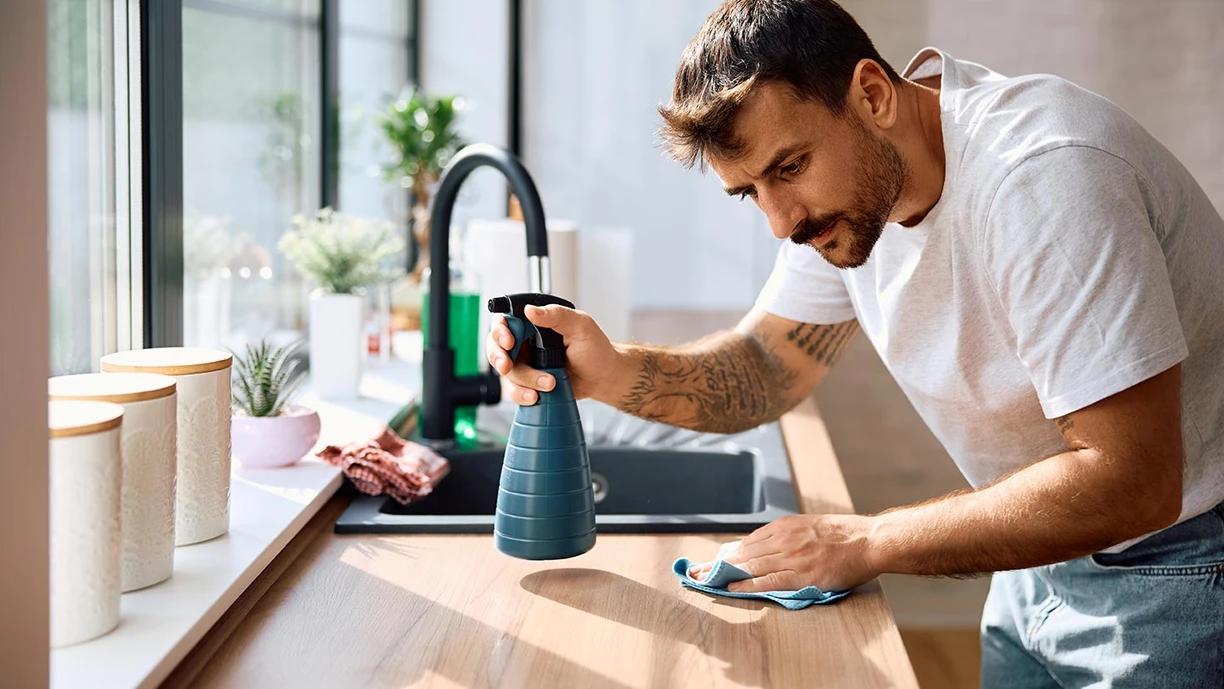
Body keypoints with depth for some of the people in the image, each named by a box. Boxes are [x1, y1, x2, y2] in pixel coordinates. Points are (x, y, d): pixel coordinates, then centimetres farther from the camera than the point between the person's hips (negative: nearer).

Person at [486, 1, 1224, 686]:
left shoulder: (1039, 176, -31)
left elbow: (1129, 482, -32)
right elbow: (765, 368, 0)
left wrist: (868, 543, -27)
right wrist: (613, 371, -19)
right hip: (1048, 557, 6)